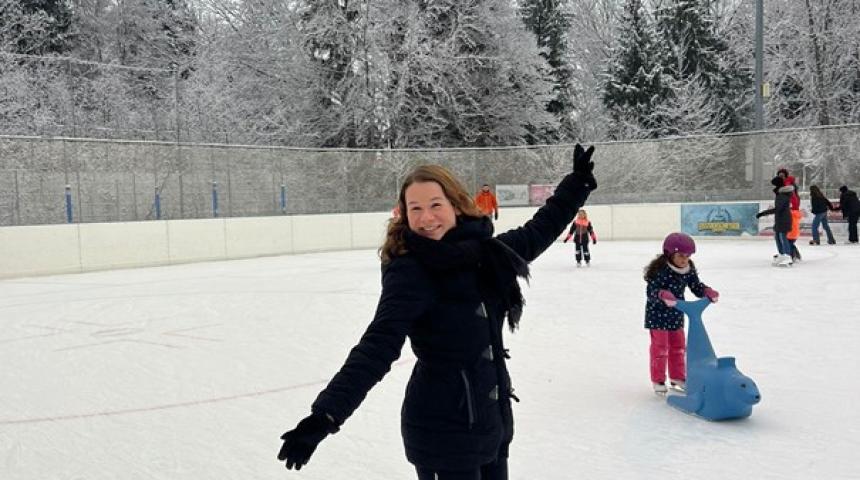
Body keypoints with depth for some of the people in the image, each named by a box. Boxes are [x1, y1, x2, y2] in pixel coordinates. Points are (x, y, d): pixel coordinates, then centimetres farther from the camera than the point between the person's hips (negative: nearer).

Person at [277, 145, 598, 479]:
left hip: (493, 418, 7)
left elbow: (535, 233, 17)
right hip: (444, 432, -7)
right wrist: (326, 414, -38)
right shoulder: (408, 272, -19)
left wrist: (578, 181, 24)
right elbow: (376, 348, -27)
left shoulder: (483, 250, 0)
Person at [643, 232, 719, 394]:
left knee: (678, 346, 17)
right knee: (660, 347, 1)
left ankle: (677, 377, 32)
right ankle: (658, 380, 15)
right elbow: (651, 291, -29)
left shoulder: (688, 270, -5)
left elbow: (697, 286, 2)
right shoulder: (660, 270, -25)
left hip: (676, 315, 7)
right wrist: (662, 294, -48)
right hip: (657, 315, -7)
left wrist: (708, 292, -18)